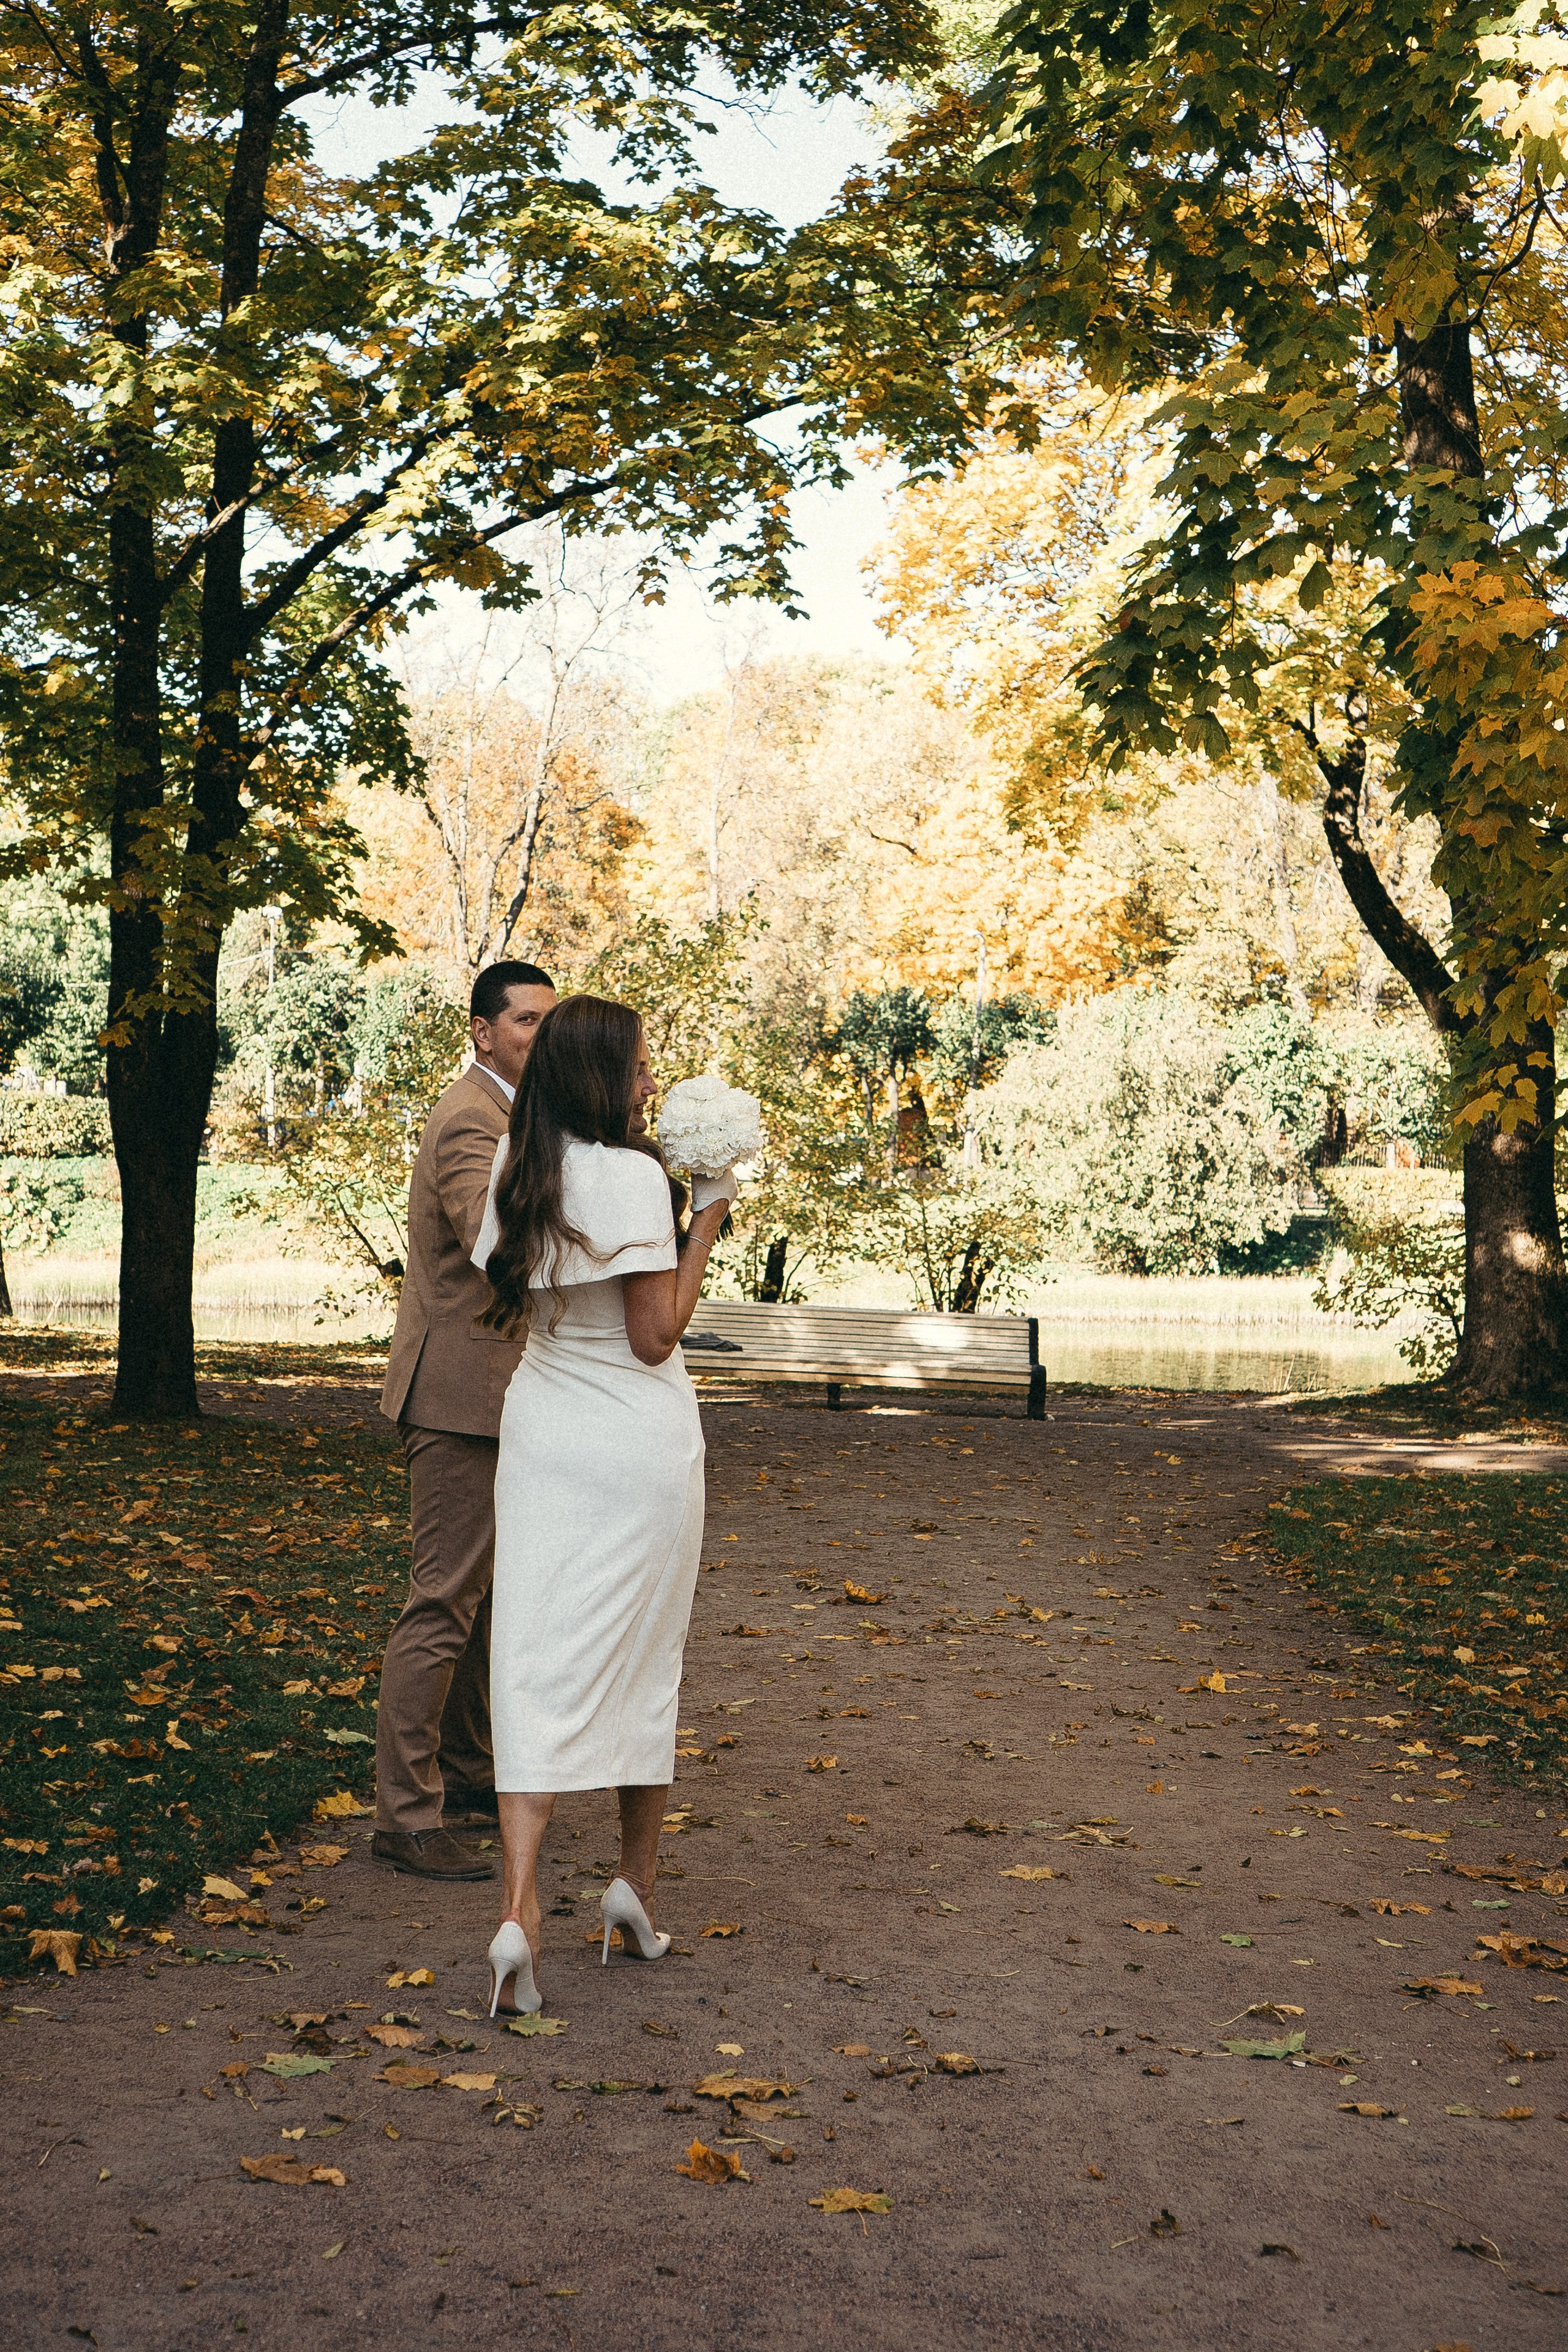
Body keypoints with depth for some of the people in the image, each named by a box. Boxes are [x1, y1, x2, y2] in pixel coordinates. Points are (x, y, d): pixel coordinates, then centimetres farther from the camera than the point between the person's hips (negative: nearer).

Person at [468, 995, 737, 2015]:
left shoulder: (518, 1170, 4)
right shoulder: (633, 1176, -17)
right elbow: (656, 1336, -15)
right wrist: (706, 1221, -7)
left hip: (542, 1427, 5)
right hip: (638, 1441, -5)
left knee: (540, 1662, 0)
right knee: (644, 1660, 13)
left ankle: (522, 1908, -11)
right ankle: (639, 1878, 24)